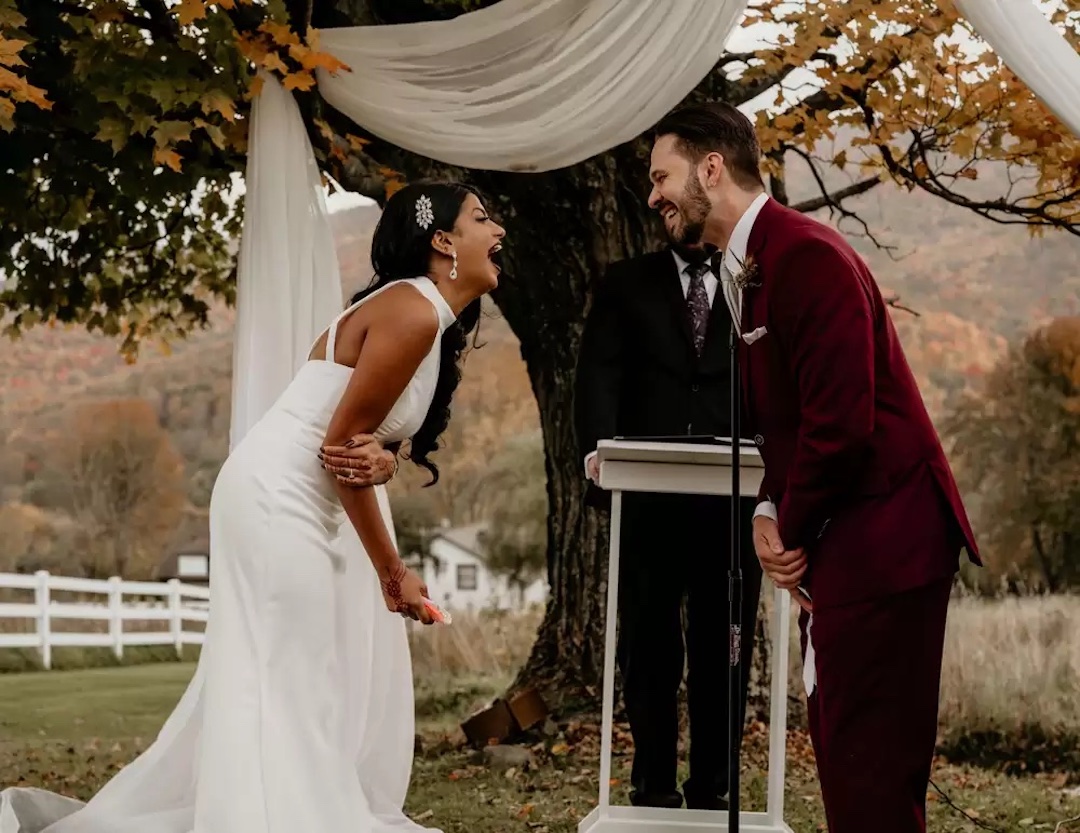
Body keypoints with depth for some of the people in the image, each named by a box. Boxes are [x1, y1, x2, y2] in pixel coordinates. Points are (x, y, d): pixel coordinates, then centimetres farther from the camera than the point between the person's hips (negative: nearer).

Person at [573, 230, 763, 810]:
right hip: (648, 495, 0)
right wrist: (599, 448, -19)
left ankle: (710, 789, 15)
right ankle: (654, 786, 17)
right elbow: (598, 374, -1)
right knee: (648, 647, 7)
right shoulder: (626, 284, 11)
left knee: (723, 652, 6)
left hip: (732, 499, 0)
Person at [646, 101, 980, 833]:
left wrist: (792, 532, -10)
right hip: (843, 542, 10)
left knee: (872, 770, -7)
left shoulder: (805, 256, -17)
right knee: (844, 753, 15)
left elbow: (843, 420, -23)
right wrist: (770, 513, 3)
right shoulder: (749, 269, 14)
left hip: (878, 539, -10)